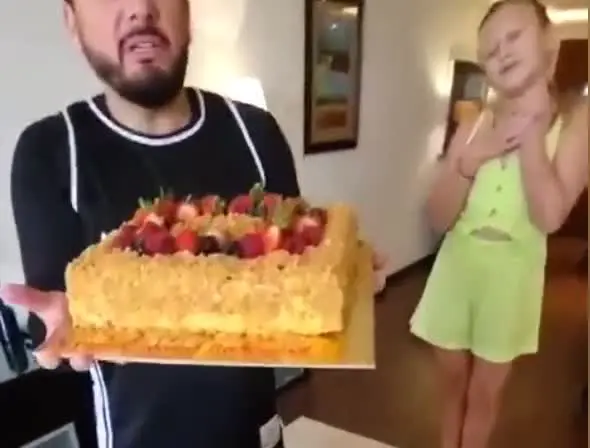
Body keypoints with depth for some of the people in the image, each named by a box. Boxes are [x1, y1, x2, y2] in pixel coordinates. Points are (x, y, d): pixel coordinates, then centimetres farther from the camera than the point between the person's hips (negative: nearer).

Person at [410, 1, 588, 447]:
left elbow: (549, 216, -23)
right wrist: (472, 159, -20)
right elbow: (440, 217, -6)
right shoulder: (472, 128, -3)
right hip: (456, 269, 2)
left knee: (485, 393, 15)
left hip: (512, 276, -2)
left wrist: (532, 132, -19)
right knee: (453, 383, 19)